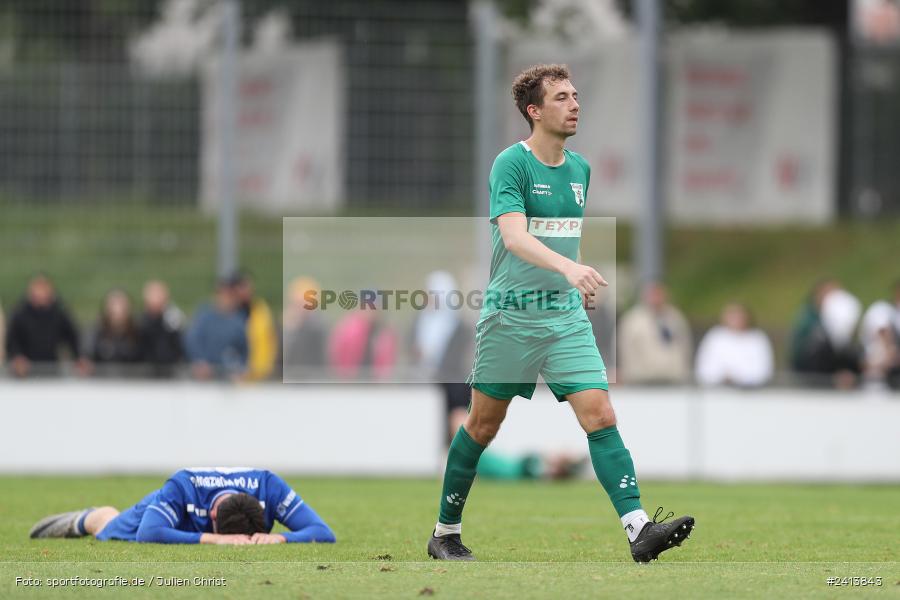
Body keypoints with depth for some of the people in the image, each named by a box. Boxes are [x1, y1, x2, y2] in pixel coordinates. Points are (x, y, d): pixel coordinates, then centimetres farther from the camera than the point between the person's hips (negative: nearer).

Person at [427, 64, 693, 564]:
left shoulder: (579, 168, 10)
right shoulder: (511, 164, -11)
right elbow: (514, 237, -26)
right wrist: (568, 267, -40)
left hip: (566, 314, 5)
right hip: (510, 315, -5)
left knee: (601, 417, -10)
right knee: (483, 426, 6)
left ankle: (639, 530, -19)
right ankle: (445, 532, 22)